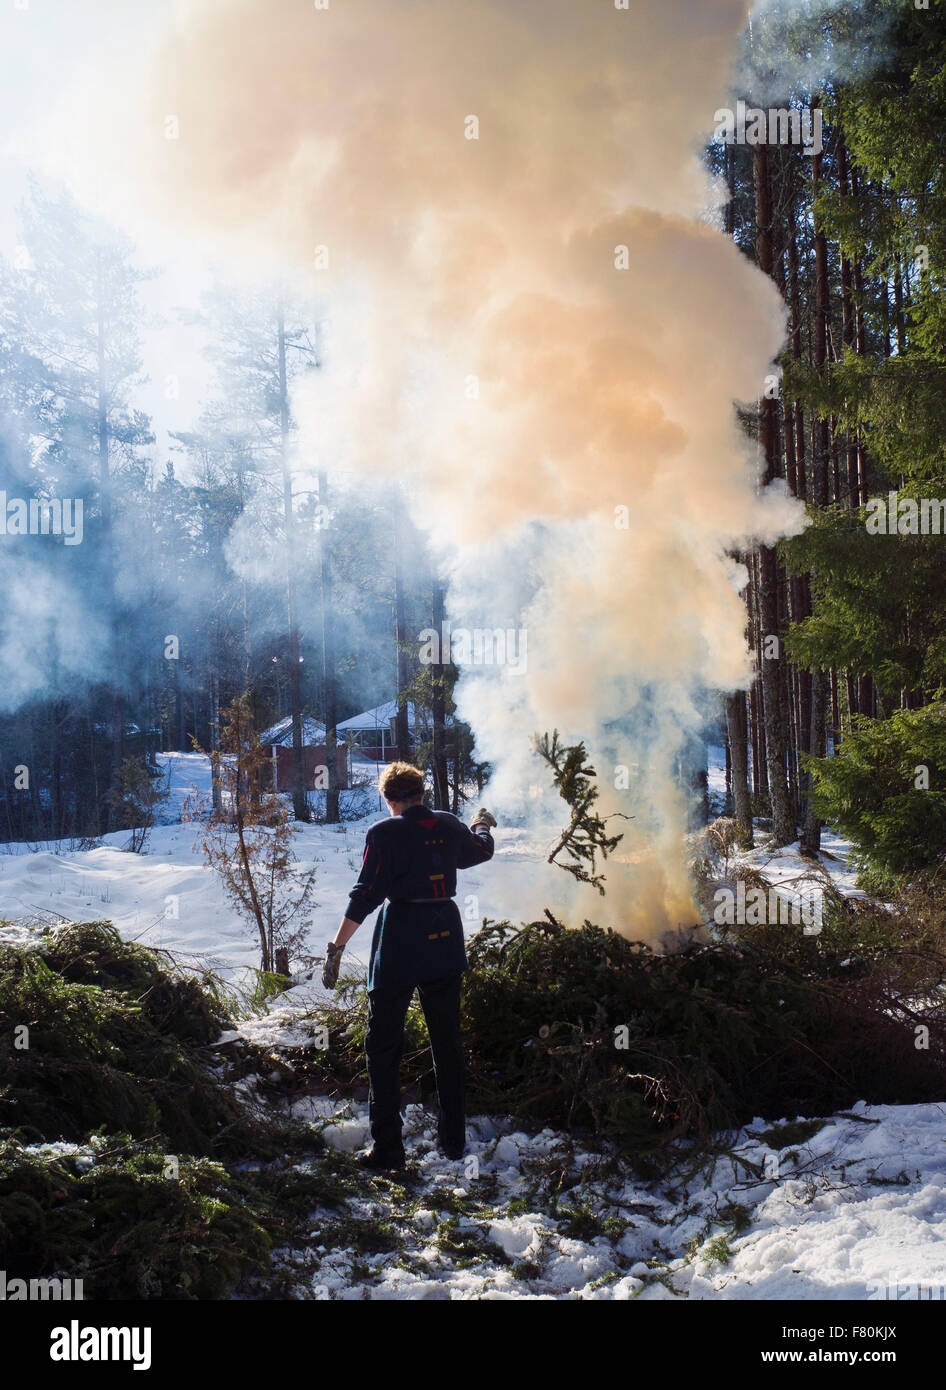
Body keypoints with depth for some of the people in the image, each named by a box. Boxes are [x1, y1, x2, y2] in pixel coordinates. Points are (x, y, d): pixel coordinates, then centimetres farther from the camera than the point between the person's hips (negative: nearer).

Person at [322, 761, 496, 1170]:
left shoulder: (384, 834, -9)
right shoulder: (449, 826, 5)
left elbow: (365, 896, -15)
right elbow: (481, 851, 27)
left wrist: (336, 948, -13)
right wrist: (482, 824, 49)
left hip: (401, 941, -5)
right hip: (445, 938, 5)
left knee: (383, 1045, 4)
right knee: (447, 1041, 15)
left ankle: (387, 1147, 2)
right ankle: (453, 1139, 22)